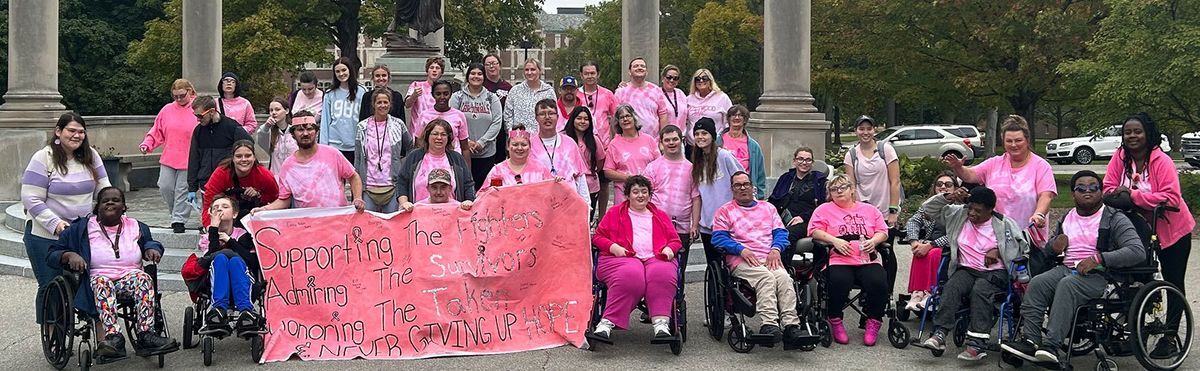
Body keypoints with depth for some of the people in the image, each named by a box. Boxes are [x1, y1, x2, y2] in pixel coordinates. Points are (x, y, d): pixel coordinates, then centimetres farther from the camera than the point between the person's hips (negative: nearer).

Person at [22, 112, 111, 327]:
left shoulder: (90, 156, 6)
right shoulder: (43, 158, -9)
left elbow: (104, 190, 10)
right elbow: (31, 200, -12)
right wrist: (56, 224, -20)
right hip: (46, 236, -4)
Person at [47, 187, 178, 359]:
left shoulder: (136, 227, 19)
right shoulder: (82, 228, 12)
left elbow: (149, 242, 38)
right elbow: (52, 255, 11)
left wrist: (152, 249, 11)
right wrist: (70, 255, -13)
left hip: (130, 275, 2)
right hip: (98, 276, -2)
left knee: (143, 277, -33)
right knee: (102, 282, -38)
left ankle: (145, 335, -48)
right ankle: (113, 336, -57)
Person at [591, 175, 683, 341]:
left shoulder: (661, 216, 29)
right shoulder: (614, 213, 23)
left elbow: (675, 240, 25)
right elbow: (598, 237, 16)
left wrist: (669, 248, 0)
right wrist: (613, 247, -5)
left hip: (656, 258, 2)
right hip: (622, 258, -2)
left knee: (663, 273, -35)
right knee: (630, 275, -39)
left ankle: (661, 322, -42)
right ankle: (607, 322, -40)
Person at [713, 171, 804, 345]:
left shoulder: (768, 208, 28)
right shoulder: (725, 211, 17)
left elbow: (781, 232, 17)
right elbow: (719, 238, 3)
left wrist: (775, 249, -5)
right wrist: (742, 250, -12)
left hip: (770, 258, 3)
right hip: (741, 260, -3)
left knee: (784, 277, -30)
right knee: (766, 276, -34)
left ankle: (790, 324, -42)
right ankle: (769, 324, -46)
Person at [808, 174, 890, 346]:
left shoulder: (869, 209, 24)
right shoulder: (824, 209, 17)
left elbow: (883, 232, 18)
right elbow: (815, 231, 5)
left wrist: (873, 241, -4)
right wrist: (834, 240, -10)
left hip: (868, 261, 2)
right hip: (838, 260, -2)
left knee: (879, 283, -28)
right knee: (839, 282, -34)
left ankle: (873, 323, -6)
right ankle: (835, 322, -9)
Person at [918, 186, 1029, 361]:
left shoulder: (1004, 224, 4)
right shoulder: (958, 215, 12)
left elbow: (1023, 246, 5)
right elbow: (929, 209, 13)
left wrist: (999, 251, -8)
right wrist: (948, 197, -3)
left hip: (995, 273, -3)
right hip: (966, 270, 3)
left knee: (980, 290, -35)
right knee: (952, 287, -31)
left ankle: (977, 343, -45)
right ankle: (939, 334, -43)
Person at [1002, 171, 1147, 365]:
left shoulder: (1115, 219, 1)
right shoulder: (1067, 219, 20)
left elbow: (1138, 252, -13)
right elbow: (1045, 253, 30)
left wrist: (1099, 258, -22)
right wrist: (1053, 247, 4)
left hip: (1099, 275, -6)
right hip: (1066, 268, 6)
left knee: (1067, 285, -34)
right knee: (1036, 284, -22)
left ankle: (1053, 345, -40)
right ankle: (1030, 341, -28)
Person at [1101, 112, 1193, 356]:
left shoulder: (1162, 161, -22)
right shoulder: (1120, 157, -7)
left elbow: (1171, 198, -30)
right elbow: (1109, 189, -7)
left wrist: (1134, 196, -32)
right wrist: (1120, 195, -29)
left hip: (1171, 229, -4)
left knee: (1174, 283, 6)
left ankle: (1170, 336, 15)